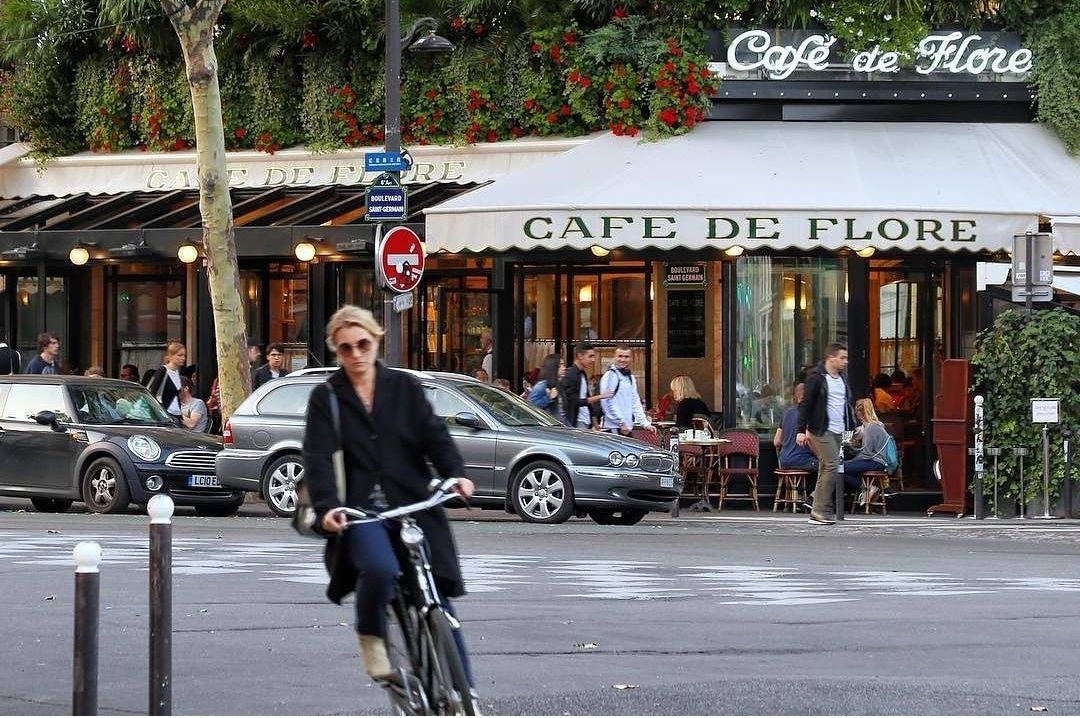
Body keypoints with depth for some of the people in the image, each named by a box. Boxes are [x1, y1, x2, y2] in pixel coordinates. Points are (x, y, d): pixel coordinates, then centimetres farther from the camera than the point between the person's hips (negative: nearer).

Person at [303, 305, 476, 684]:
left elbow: (434, 435, 2)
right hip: (360, 511, -2)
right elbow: (318, 458, -5)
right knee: (380, 569, -33)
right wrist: (326, 506, -23)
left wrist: (456, 474, -18)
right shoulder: (326, 397, 6)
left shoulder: (404, 387, 11)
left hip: (413, 506, 2)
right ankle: (371, 638, -3)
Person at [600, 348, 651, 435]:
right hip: (613, 428, -8)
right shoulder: (610, 376, -8)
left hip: (627, 429, 8)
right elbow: (607, 403, -15)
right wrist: (621, 423, -15)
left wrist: (645, 423, 13)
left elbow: (636, 404, 23)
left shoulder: (631, 378, 19)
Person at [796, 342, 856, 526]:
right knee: (832, 466, -15)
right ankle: (822, 510, -10)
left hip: (839, 432, 8)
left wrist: (852, 427, 18)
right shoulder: (816, 377, -8)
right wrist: (801, 430, -14)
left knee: (826, 470, 7)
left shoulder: (842, 378, 16)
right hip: (822, 431, -8)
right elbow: (805, 405, -9)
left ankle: (819, 512, 9)